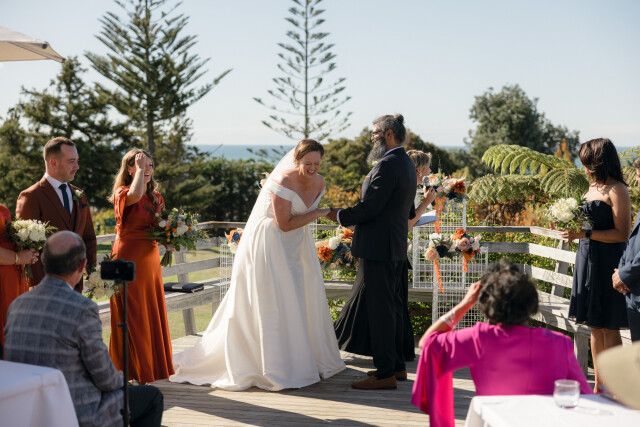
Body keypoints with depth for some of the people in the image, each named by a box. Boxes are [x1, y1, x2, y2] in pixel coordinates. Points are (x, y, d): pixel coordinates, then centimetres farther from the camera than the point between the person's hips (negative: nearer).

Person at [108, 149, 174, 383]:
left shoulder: (156, 197, 13)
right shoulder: (122, 193, -9)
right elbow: (134, 195, -35)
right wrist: (139, 168, -21)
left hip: (150, 259, 7)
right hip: (129, 259, -7)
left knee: (152, 315, 11)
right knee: (130, 316, -2)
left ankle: (149, 368, 22)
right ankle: (129, 372, 7)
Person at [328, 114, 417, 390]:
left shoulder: (387, 165, -17)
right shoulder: (407, 163, 15)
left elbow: (369, 207, -20)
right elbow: (409, 211, 21)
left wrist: (340, 215, -7)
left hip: (378, 248, -10)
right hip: (396, 246, 10)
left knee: (379, 310, -5)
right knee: (392, 307, 16)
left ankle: (385, 373, 0)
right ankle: (397, 365, 25)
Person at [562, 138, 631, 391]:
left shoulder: (617, 190, -12)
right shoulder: (593, 186, 14)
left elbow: (621, 233, -18)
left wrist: (585, 234, -23)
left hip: (607, 263, -8)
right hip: (587, 260, 8)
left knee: (608, 327, -2)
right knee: (595, 326, 12)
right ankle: (598, 386, 20)